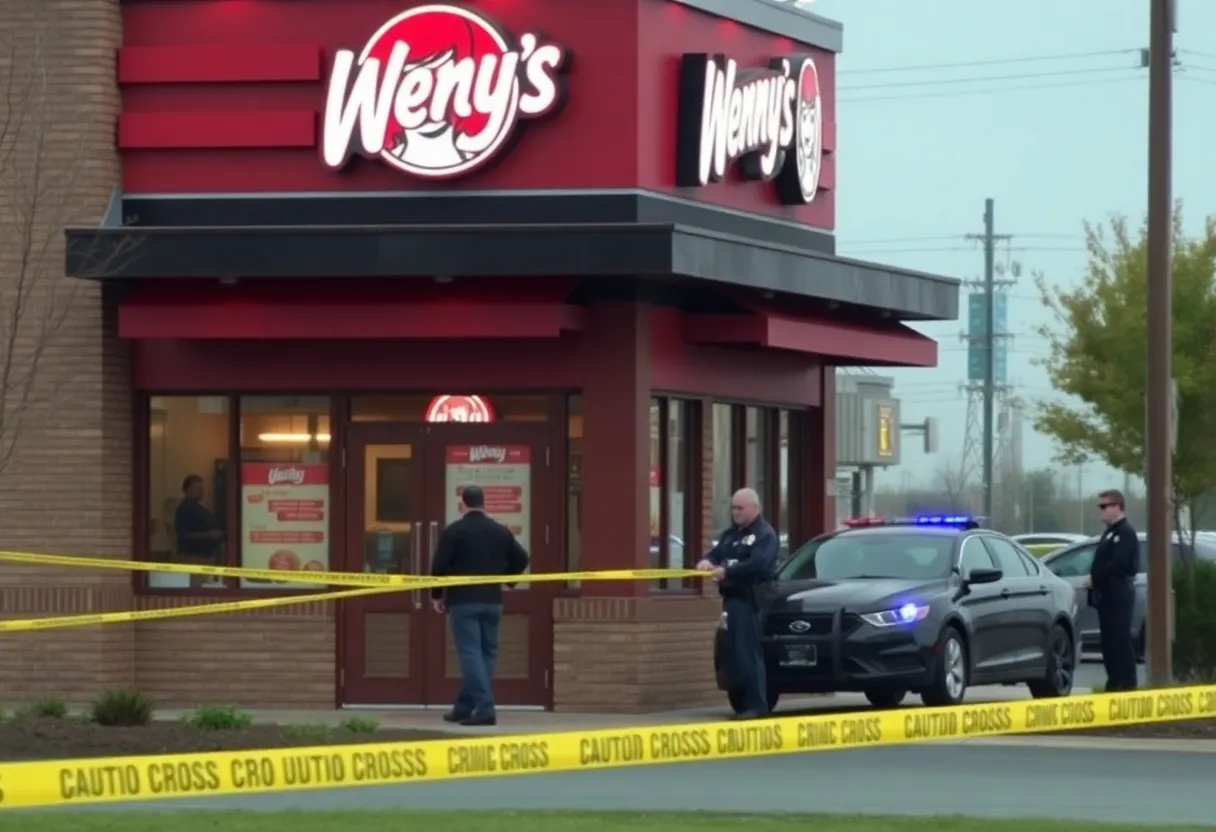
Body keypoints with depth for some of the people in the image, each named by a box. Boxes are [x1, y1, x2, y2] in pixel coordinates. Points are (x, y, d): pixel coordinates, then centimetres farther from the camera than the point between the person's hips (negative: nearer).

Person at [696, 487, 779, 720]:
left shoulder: (765, 534, -6)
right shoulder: (731, 534, 23)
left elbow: (758, 565, -20)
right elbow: (717, 553, 20)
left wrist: (727, 571, -25)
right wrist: (707, 561, -5)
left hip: (750, 600, -9)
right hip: (731, 598, 9)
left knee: (748, 653, -12)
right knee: (735, 651, 6)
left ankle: (756, 705, -11)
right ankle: (748, 701, 10)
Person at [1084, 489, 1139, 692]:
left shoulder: (1125, 533, -11)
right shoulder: (1109, 532, 21)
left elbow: (1117, 564, -21)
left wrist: (1095, 578, -16)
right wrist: (1093, 579, 5)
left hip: (1118, 593, -10)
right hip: (1106, 593, 10)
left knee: (1120, 640, -10)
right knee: (1108, 639, 11)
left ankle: (1127, 683, -10)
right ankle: (1115, 681, 15)